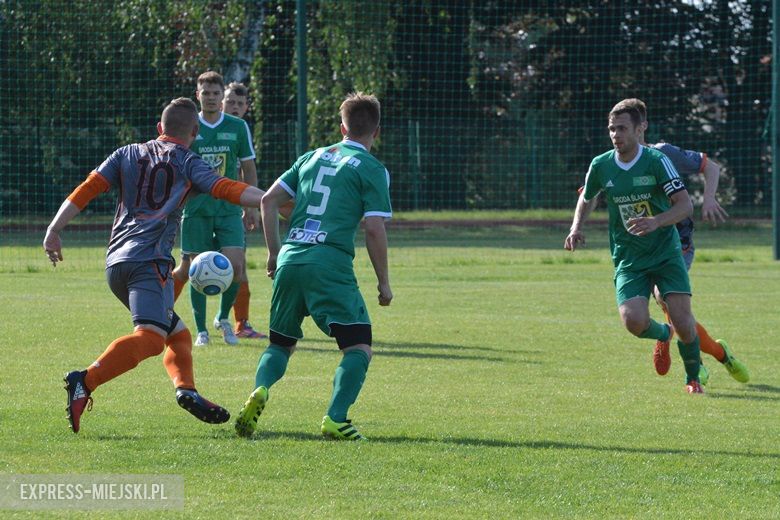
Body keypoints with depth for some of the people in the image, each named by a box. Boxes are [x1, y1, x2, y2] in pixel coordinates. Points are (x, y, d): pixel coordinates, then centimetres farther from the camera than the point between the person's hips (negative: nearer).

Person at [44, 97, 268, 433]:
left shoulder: (127, 154, 21)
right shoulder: (188, 163, 10)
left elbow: (86, 191, 11)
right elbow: (226, 190, -4)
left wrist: (54, 230, 8)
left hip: (116, 261, 7)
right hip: (150, 260, -7)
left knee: (177, 333, 18)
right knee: (150, 337, -22)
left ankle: (185, 388, -4)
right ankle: (85, 382, -40)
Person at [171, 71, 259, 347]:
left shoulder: (238, 127, 5)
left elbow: (248, 169, 11)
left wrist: (251, 206, 8)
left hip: (229, 210, 1)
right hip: (195, 209, -1)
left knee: (236, 266, -10)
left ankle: (223, 318, 14)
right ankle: (201, 330, 13)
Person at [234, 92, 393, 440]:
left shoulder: (312, 158, 20)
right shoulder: (371, 170, 3)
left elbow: (268, 200, 16)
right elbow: (374, 229, -5)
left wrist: (274, 252, 24)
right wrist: (383, 281, 4)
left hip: (289, 260, 5)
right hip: (331, 264, -5)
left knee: (280, 343, 18)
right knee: (359, 348, -1)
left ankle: (260, 390, -11)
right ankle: (335, 419, -17)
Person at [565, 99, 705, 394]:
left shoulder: (656, 161, -11)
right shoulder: (600, 166, 0)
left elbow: (685, 205, -16)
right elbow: (586, 198, 21)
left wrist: (655, 222, -32)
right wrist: (576, 228, 3)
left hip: (666, 253, -2)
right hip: (628, 259, 2)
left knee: (682, 319, -15)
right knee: (634, 320, -20)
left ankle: (693, 377, 12)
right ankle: (662, 335, 18)